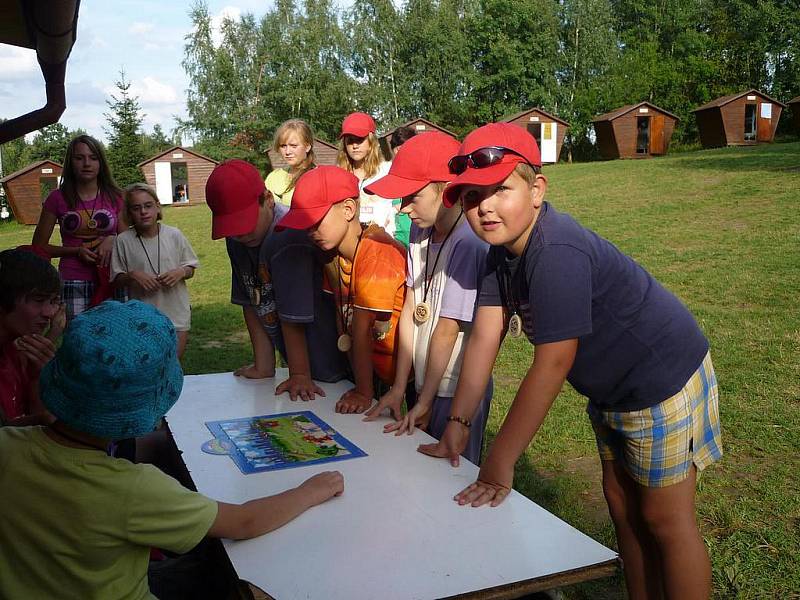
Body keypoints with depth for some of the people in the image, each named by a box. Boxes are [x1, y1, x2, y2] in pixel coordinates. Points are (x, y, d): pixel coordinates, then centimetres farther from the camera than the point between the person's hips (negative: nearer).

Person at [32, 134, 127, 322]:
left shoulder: (114, 197, 6)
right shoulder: (57, 199, 2)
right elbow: (39, 246, 7)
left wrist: (111, 240, -9)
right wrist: (76, 251, -7)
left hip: (111, 281, 1)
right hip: (72, 283, -1)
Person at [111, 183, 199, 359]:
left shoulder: (174, 235, -3)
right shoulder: (123, 240, -6)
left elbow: (190, 269, 6)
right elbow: (116, 278, 1)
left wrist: (180, 272, -15)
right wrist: (133, 275, -18)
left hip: (176, 313, 1)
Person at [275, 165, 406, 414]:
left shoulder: (377, 252, -25)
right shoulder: (331, 252, 0)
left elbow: (362, 328, -23)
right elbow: (343, 322, -1)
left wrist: (364, 392, -20)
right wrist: (358, 385, -3)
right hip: (381, 373, 7)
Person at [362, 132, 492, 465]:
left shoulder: (469, 242, -22)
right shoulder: (421, 230, 1)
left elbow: (447, 329, -18)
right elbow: (410, 309, -1)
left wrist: (425, 401, -11)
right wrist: (400, 387, 0)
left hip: (456, 393, -7)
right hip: (422, 383, 7)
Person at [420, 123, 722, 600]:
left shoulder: (557, 255, -34)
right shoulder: (503, 247, -6)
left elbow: (551, 367, -33)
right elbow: (484, 339, -7)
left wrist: (499, 464, -28)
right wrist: (458, 423, -9)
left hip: (664, 381, -9)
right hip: (612, 388, 9)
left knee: (665, 520, 4)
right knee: (622, 504, 20)